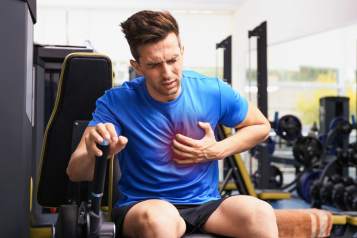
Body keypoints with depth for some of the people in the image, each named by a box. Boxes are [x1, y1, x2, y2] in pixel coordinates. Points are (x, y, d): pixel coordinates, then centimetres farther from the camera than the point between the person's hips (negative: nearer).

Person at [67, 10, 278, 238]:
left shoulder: (213, 91, -4)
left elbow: (261, 126, 13)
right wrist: (95, 155, -43)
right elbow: (75, 173, -18)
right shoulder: (116, 102, -11)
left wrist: (218, 151, -6)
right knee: (159, 217, -39)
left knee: (261, 213, -29)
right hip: (141, 206, -1)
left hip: (205, 204, 2)